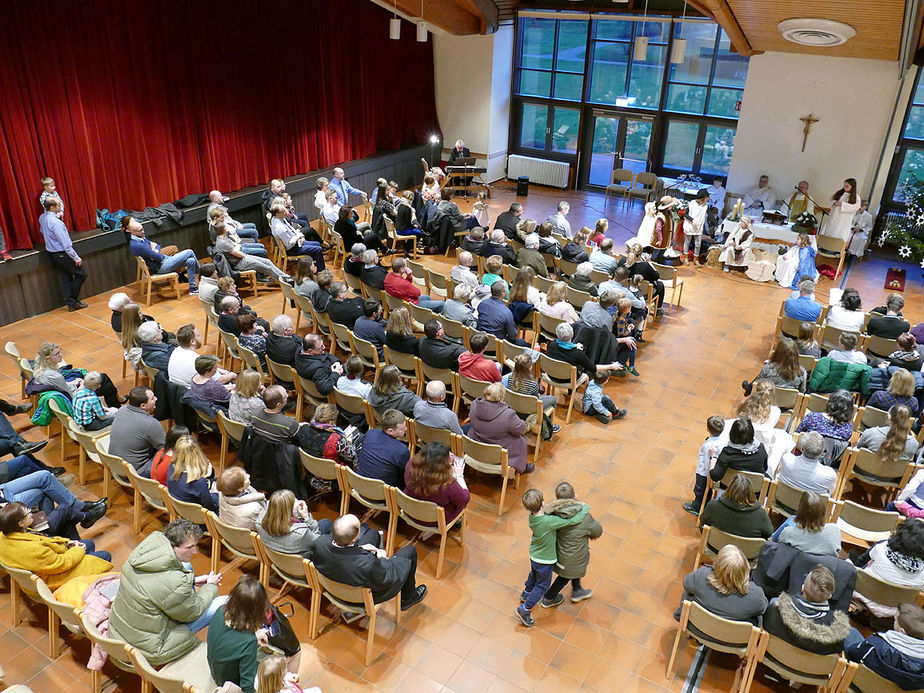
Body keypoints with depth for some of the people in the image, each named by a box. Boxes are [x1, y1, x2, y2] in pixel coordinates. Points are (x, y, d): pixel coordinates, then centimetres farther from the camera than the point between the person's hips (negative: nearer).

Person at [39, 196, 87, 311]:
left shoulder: (42, 218, 2)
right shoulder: (56, 222, -26)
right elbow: (65, 243, -24)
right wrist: (76, 257, -17)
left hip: (53, 253, 9)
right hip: (63, 253, -9)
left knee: (66, 278, 14)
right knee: (81, 274, 5)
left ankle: (71, 303, 17)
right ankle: (74, 300, 13)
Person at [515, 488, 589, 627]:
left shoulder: (532, 516, -18)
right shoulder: (549, 521, -40)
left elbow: (549, 512, -4)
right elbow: (573, 520, -35)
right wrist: (585, 508, -18)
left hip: (533, 555, 7)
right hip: (545, 560, -7)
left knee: (534, 574, 34)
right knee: (542, 586, 16)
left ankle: (526, 593, 58)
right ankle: (525, 609, 22)